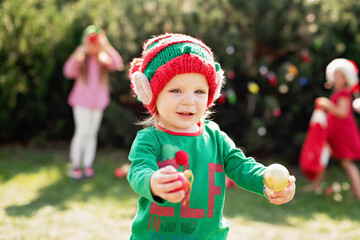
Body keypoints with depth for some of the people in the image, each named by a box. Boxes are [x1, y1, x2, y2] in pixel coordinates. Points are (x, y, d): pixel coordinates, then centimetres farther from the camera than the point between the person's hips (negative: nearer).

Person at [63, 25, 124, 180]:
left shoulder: (104, 59, 3)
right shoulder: (81, 58, -4)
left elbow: (118, 65, -16)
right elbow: (69, 72, -20)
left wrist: (106, 46, -20)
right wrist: (80, 53, -29)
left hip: (98, 101, 3)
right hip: (82, 100, -3)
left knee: (92, 133, 7)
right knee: (83, 131, -11)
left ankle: (87, 165, 15)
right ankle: (74, 166, 1)